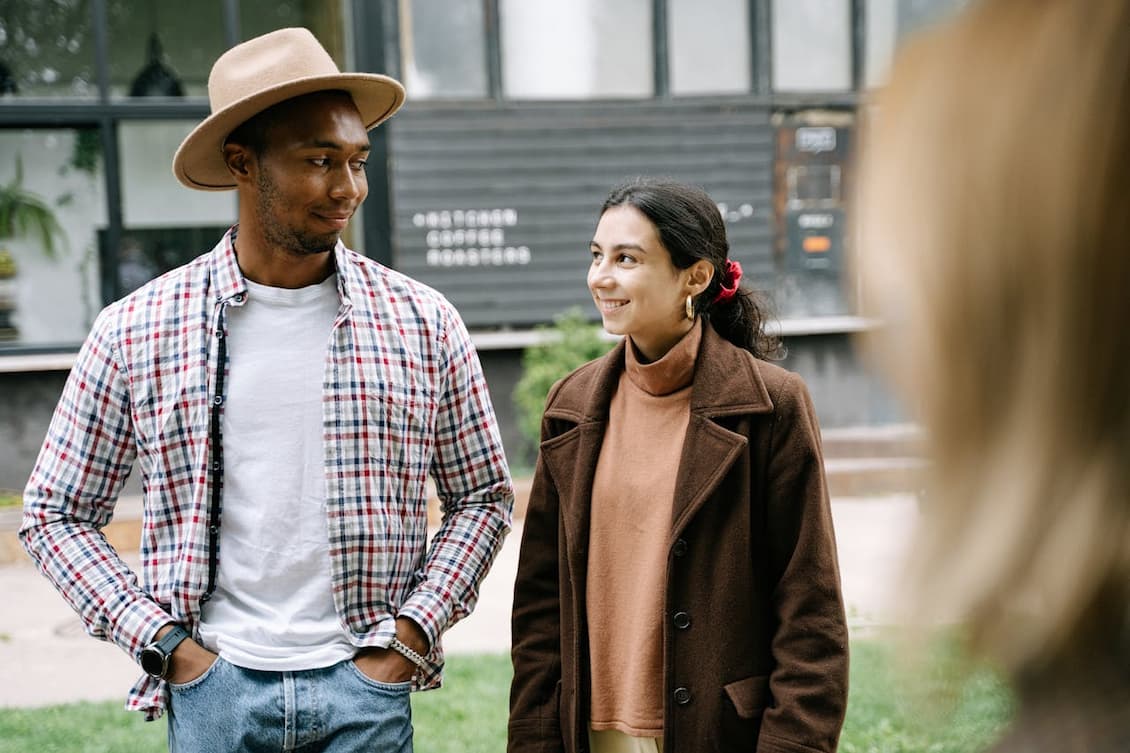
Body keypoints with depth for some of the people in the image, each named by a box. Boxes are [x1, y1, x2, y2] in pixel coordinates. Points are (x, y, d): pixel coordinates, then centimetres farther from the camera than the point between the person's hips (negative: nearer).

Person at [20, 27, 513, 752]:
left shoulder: (423, 323, 1)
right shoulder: (135, 332, -1)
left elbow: (483, 495, 9)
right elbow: (57, 513, 6)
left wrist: (413, 630, -2)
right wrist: (163, 641, -4)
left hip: (365, 688, 1)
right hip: (214, 685, 0)